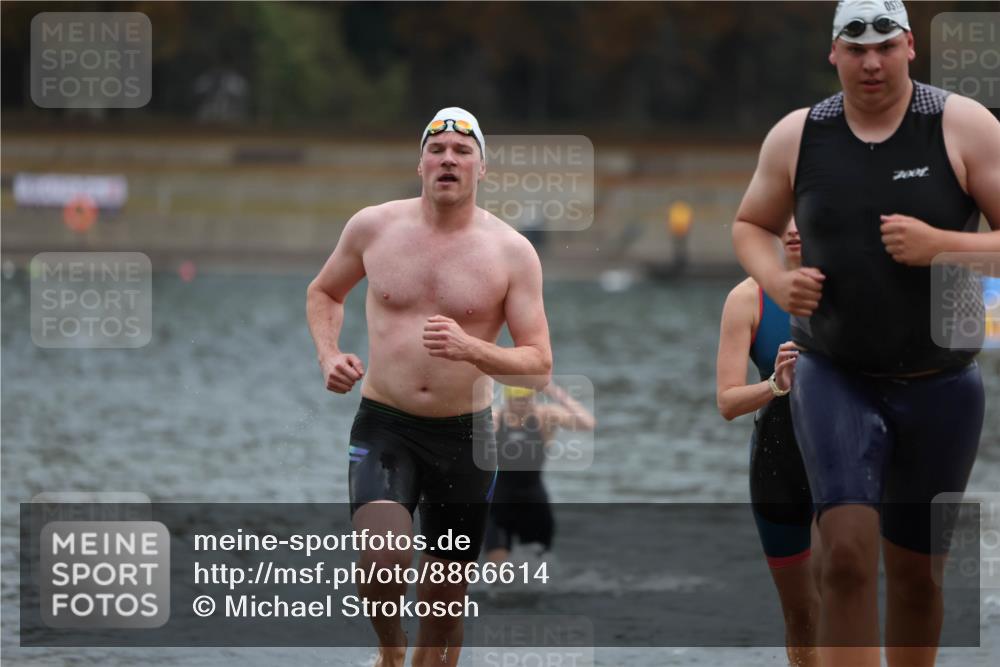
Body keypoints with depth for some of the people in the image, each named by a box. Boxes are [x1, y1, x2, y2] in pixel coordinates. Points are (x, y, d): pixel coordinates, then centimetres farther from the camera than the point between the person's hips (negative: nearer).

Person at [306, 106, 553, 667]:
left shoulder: (512, 252, -4)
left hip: (465, 433, 1)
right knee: (384, 561, -25)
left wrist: (471, 349, -24)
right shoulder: (373, 227, -1)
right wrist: (329, 355, 0)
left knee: (447, 599, 8)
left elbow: (539, 366, -6)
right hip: (384, 426, -1)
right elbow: (324, 292, 19)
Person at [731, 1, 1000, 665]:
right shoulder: (796, 137, 2)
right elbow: (751, 225, 17)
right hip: (836, 379, 0)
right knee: (849, 551, -19)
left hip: (940, 385, 0)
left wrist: (940, 246, -22)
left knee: (917, 570, 11)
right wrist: (776, 281, -4)